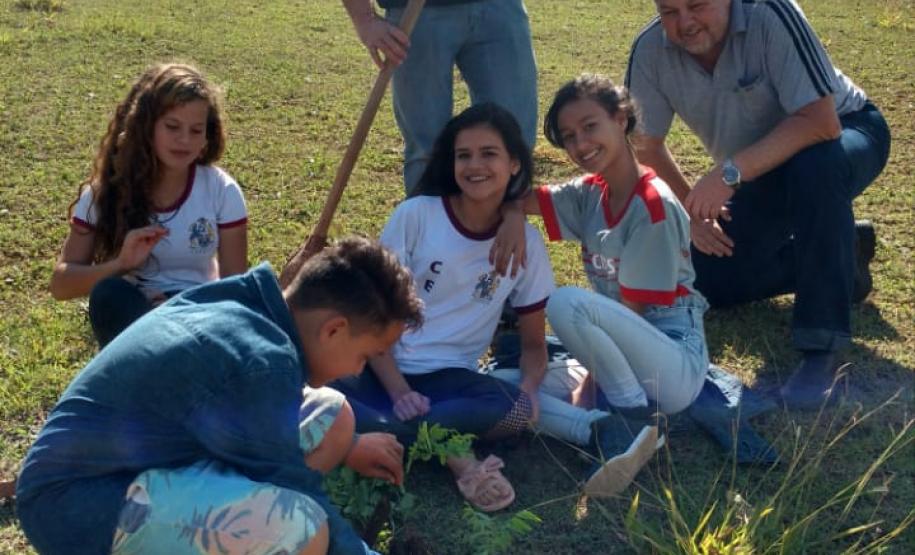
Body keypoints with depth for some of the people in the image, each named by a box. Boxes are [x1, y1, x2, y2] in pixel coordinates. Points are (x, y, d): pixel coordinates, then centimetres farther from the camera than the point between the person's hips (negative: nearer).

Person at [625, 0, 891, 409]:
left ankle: (822, 348, -30)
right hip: (761, 173, 6)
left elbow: (820, 122, -37)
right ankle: (840, 252, 18)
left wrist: (729, 173, -43)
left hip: (842, 133, -5)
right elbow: (645, 147, -6)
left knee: (814, 168, -40)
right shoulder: (650, 51, -19)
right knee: (709, 283, 0)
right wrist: (690, 211, -15)